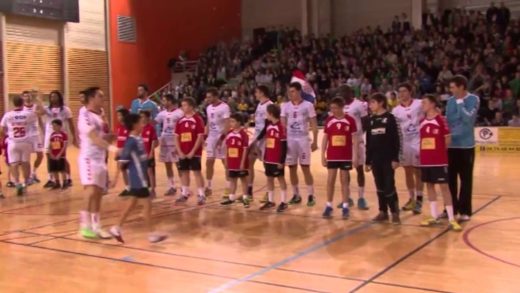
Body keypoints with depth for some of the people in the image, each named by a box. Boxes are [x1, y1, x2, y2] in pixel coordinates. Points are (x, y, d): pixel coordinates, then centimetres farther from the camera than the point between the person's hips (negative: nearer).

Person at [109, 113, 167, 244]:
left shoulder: (138, 139, 8)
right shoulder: (131, 141, -19)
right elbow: (122, 160, -18)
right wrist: (116, 177, -17)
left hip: (141, 177, 9)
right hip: (137, 179, -9)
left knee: (132, 204, 15)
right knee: (147, 204, -2)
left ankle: (116, 228, 23)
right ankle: (152, 234, 6)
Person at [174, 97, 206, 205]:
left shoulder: (197, 119, -8)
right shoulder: (180, 121, 9)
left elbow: (200, 137, -12)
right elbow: (176, 137, 9)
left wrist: (192, 152, -15)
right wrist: (179, 152, -2)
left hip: (194, 153, -6)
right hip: (183, 153, 6)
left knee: (197, 172, -4)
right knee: (184, 172, 11)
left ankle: (202, 195, 0)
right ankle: (184, 194, 21)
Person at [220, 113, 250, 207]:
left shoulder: (243, 134, -12)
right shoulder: (229, 133, 6)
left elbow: (245, 149, -13)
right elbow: (226, 147, 11)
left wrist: (242, 162, -16)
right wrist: (226, 160, 8)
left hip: (240, 162, -6)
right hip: (231, 162, 6)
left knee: (243, 179, 5)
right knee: (232, 179, 15)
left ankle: (245, 198, 12)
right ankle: (231, 197, 24)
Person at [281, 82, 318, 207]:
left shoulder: (308, 105, -3)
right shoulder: (285, 106, 6)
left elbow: (314, 125, -3)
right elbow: (283, 124, 6)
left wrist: (315, 141, -7)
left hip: (303, 139, -3)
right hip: (290, 140, 3)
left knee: (305, 168, -2)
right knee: (292, 168, 6)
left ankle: (311, 195, 6)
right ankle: (296, 195, 17)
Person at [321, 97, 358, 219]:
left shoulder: (350, 120, -5)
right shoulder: (329, 120, 2)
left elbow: (355, 138, -3)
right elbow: (325, 138, 6)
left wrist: (355, 155, -8)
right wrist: (323, 155, 2)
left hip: (346, 157, -2)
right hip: (332, 156, 2)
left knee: (344, 181, 6)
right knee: (330, 181, 4)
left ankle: (345, 207, 12)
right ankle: (329, 206, 12)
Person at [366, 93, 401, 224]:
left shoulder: (390, 118, -4)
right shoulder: (371, 120, 11)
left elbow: (396, 140, -8)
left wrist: (395, 158, -13)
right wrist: (367, 161, 12)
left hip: (388, 158, -5)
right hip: (375, 159, 5)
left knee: (389, 186, -5)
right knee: (380, 187, 9)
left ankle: (395, 213, 4)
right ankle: (383, 212, 17)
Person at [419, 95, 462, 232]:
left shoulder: (441, 120, -9)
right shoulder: (422, 121, 8)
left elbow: (447, 139, -5)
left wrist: (440, 151, 3)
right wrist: (423, 152, 6)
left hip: (439, 160, -6)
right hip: (425, 160, 6)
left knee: (444, 186, -5)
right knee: (429, 185, 11)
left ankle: (451, 219, -1)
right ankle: (434, 216, 20)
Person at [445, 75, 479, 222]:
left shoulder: (473, 99, -7)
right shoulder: (451, 100, 6)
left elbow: (468, 118, -19)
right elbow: (448, 120, 10)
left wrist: (460, 102, -15)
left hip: (466, 145, -4)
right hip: (451, 144, 4)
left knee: (466, 179, 3)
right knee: (450, 178, 9)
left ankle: (465, 210, 11)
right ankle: (451, 208, 21)